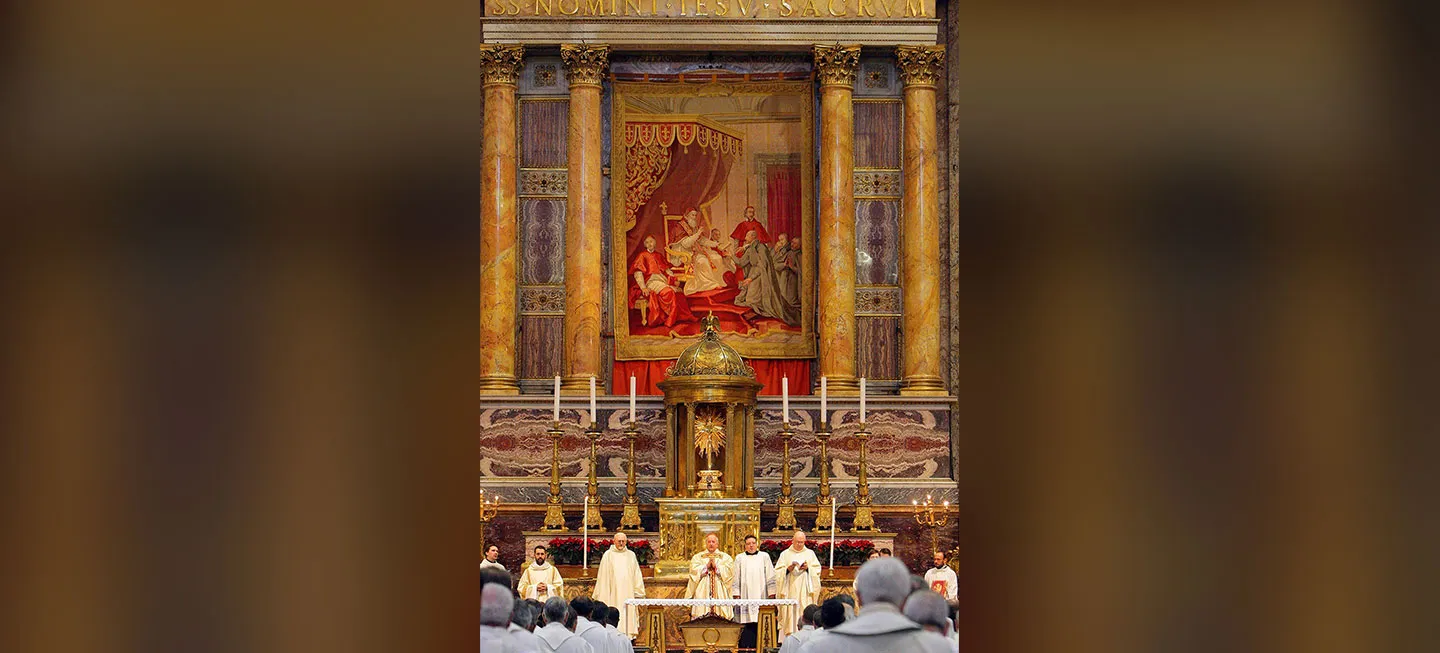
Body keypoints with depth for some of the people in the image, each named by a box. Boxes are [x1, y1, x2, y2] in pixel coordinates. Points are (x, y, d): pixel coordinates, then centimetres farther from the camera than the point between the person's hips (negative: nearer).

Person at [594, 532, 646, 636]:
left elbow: (636, 575, 12)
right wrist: (602, 596, 0)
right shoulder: (608, 555, 5)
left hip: (628, 592, 2)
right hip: (613, 592, -2)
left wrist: (638, 593, 5)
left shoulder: (631, 555, 11)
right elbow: (603, 576, 4)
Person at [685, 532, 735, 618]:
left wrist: (716, 566, -10)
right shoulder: (697, 557, 14)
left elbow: (729, 571, -2)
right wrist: (706, 566, -10)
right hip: (702, 594, 0)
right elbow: (694, 571, -1)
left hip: (720, 594, 0)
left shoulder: (726, 557, 13)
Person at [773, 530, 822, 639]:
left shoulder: (810, 553, 13)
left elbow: (817, 569, 8)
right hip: (790, 591, 0)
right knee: (791, 613, -7)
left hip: (805, 591, 0)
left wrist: (808, 568, -10)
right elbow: (778, 571, 4)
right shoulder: (785, 554, 10)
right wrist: (788, 569, -13)